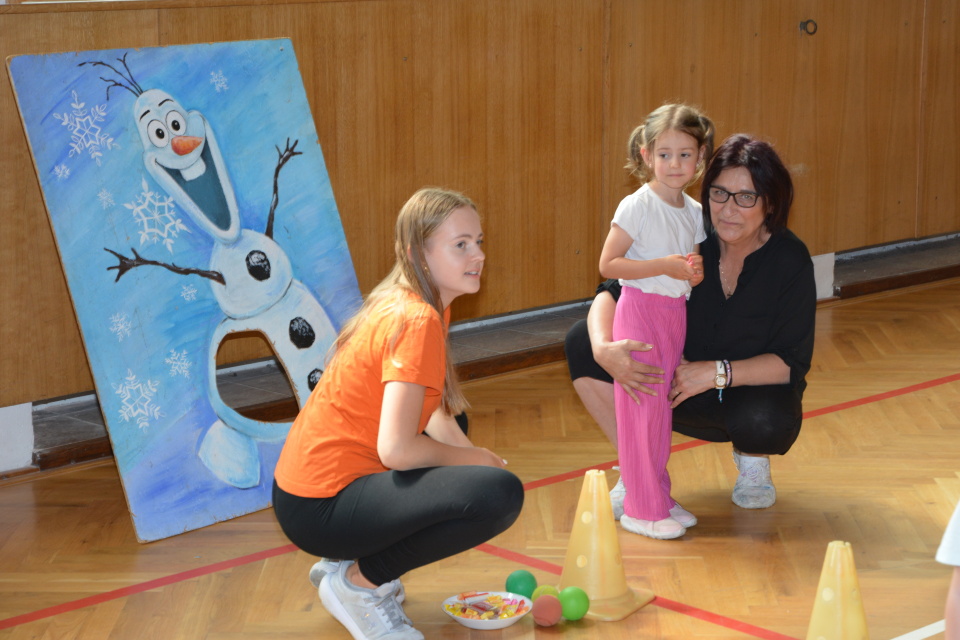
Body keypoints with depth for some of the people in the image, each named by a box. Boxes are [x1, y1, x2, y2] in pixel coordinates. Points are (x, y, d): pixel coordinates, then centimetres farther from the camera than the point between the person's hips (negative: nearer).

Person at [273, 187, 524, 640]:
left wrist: (473, 455, -1)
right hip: (321, 507, -10)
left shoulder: (414, 306, 11)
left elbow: (435, 417, 17)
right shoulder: (418, 321, -19)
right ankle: (359, 581, -6)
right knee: (501, 493, -22)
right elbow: (397, 449, -25)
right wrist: (477, 459, -9)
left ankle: (347, 561, 16)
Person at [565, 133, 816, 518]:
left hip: (753, 391, -2)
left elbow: (792, 363, -18)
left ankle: (751, 459, 2)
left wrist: (717, 372, -31)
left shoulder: (790, 261, -19)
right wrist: (604, 349, -35)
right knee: (582, 342, -16)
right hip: (678, 391, 3)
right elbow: (612, 294, -13)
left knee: (764, 422, -39)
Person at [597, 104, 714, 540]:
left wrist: (696, 271, -10)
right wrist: (664, 266, -22)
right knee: (641, 407, -4)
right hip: (640, 311, -7)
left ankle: (659, 498, 23)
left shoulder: (694, 212, 7)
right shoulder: (637, 206, -13)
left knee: (662, 407, 13)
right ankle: (641, 508, 3)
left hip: (675, 314, 7)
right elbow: (607, 264, -17)